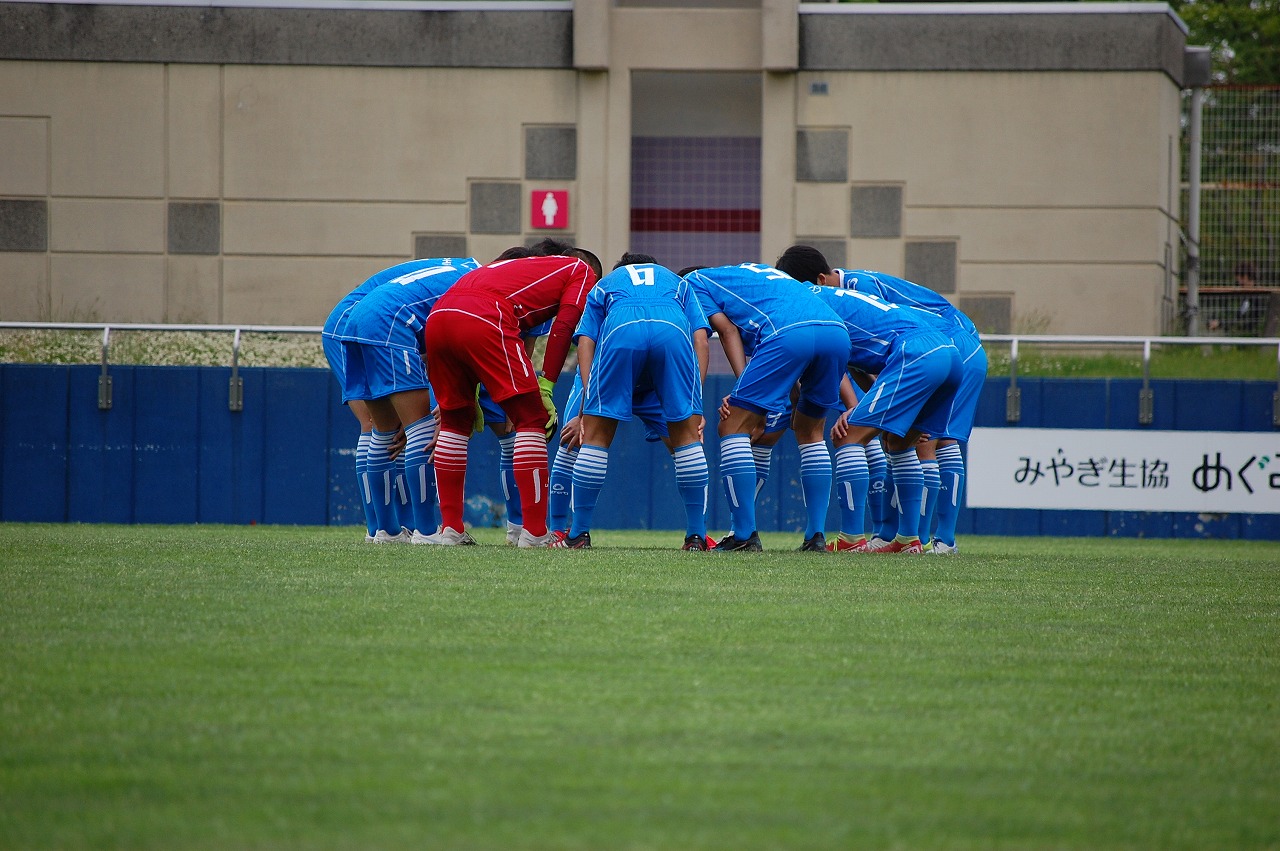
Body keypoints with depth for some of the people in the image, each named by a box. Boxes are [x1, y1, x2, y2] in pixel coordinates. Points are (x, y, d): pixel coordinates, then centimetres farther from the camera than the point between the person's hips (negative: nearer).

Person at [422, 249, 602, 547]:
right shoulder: (583, 271, 23)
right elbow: (563, 327, 5)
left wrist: (472, 395, 32)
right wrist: (546, 387, 3)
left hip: (437, 316, 7)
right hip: (483, 319, -7)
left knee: (455, 422, 22)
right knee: (531, 421, 2)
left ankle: (450, 528, 21)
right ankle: (534, 532, -1)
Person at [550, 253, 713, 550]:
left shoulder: (604, 284, 40)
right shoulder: (677, 283, 42)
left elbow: (585, 341, 20)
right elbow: (700, 340, 23)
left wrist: (589, 402, 11)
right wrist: (695, 403, 17)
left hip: (621, 328, 0)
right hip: (673, 327, 0)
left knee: (596, 435, 11)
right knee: (687, 435, 13)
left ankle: (578, 535, 13)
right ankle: (697, 535, 12)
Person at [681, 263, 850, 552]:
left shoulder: (694, 281, 24)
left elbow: (727, 329, 7)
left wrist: (743, 386, -2)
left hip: (789, 334, -7)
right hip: (837, 331, 7)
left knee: (733, 428, 3)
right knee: (810, 431, 24)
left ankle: (745, 536, -2)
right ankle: (816, 536, 17)